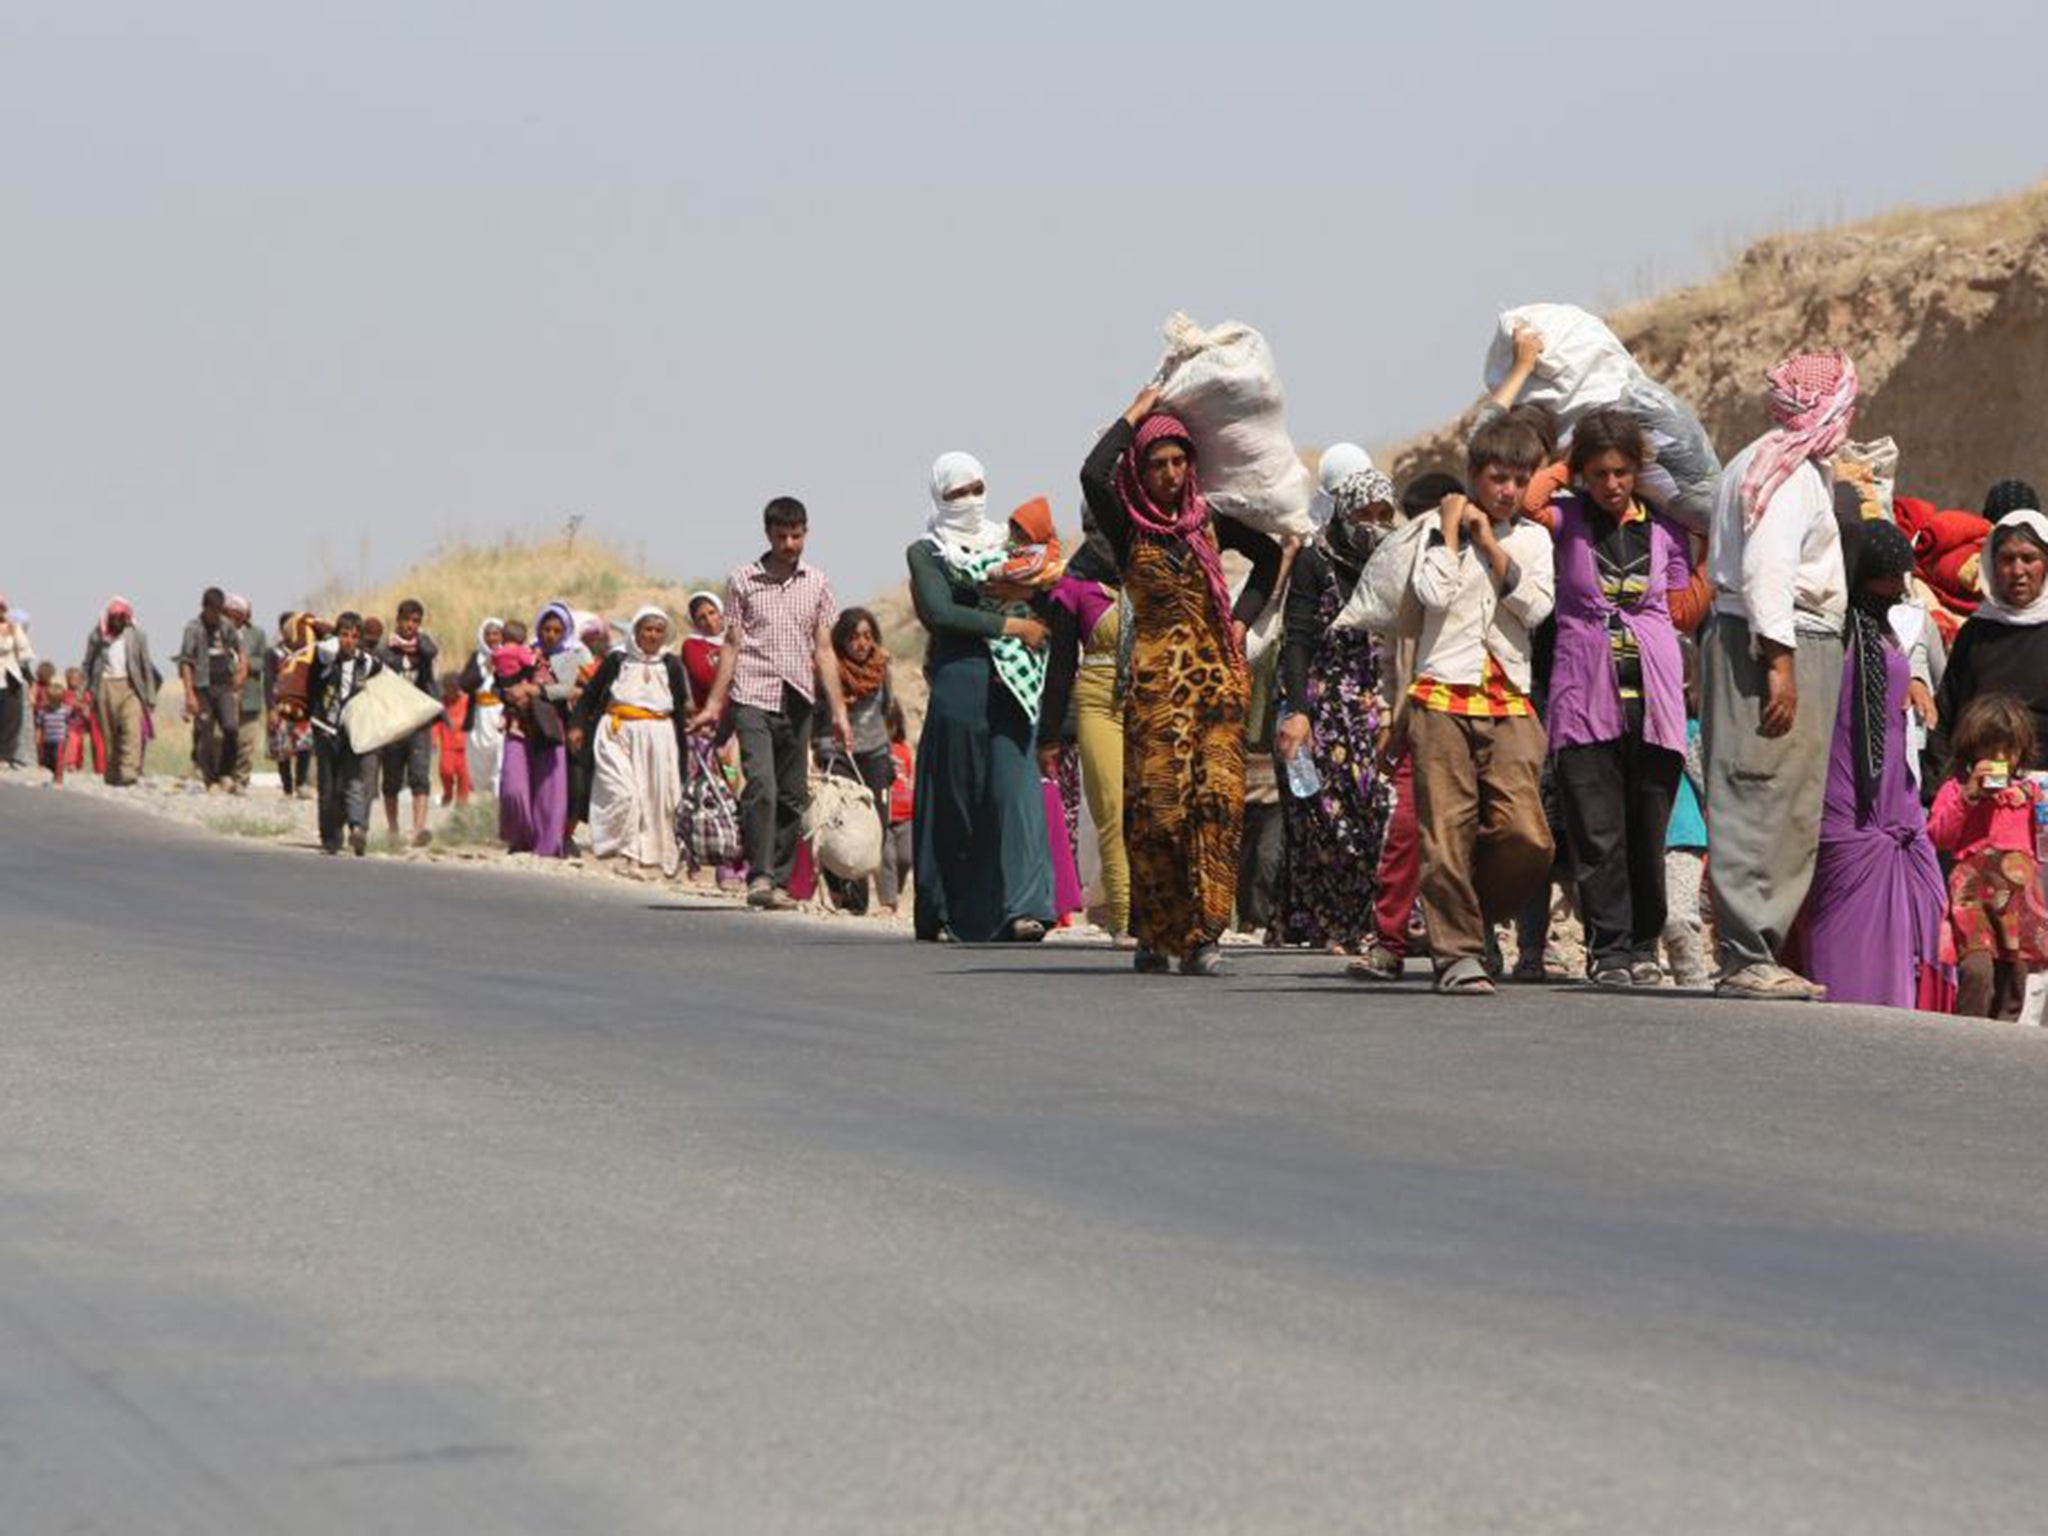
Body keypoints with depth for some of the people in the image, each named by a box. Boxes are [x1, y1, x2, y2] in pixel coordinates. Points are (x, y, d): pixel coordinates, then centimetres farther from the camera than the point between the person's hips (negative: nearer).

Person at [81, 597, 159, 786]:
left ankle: (129, 771, -24)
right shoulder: (98, 636, 7)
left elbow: (146, 664, 8)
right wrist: (86, 693, 5)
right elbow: (88, 665, 12)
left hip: (130, 686, -1)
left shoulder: (136, 635, 5)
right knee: (109, 733, 3)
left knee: (132, 729, -16)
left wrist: (150, 695, 5)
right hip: (106, 686, 1)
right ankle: (112, 773, 12)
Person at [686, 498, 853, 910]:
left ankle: (779, 882, 12)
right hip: (753, 696, -3)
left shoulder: (817, 584, 11)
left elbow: (823, 651, 11)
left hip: (798, 701, 3)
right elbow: (731, 646, 6)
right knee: (761, 784, -18)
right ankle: (759, 877, -20)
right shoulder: (742, 581, 5)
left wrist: (838, 711, 5)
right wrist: (713, 704, 0)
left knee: (792, 797, 4)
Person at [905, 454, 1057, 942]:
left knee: (1013, 788, -10)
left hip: (1010, 682, 2)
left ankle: (1022, 907, -19)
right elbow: (938, 613, -8)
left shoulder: (1006, 543, 19)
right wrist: (1009, 625, -10)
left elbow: (1044, 607, 19)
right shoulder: (925, 553, 8)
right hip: (959, 681, -2)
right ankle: (945, 911, 8)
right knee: (954, 798, -1)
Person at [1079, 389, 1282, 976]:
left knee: (1218, 796, -10)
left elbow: (1269, 554, 26)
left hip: (1220, 671, 2)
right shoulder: (1127, 526, 2)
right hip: (1156, 678, -2)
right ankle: (1155, 934, 4)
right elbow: (1092, 474, -19)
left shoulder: (1207, 519, 11)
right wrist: (1133, 415, -6)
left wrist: (1243, 618, 12)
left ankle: (1203, 933, -10)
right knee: (1157, 804, -7)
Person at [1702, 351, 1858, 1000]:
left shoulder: (1759, 463, 23)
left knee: (1791, 812, 10)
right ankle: (1747, 958, -13)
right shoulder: (1791, 471, -10)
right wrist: (1780, 661, -23)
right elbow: (1767, 569, -19)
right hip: (1776, 643, -11)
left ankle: (1757, 955, 12)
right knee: (1762, 804, -11)